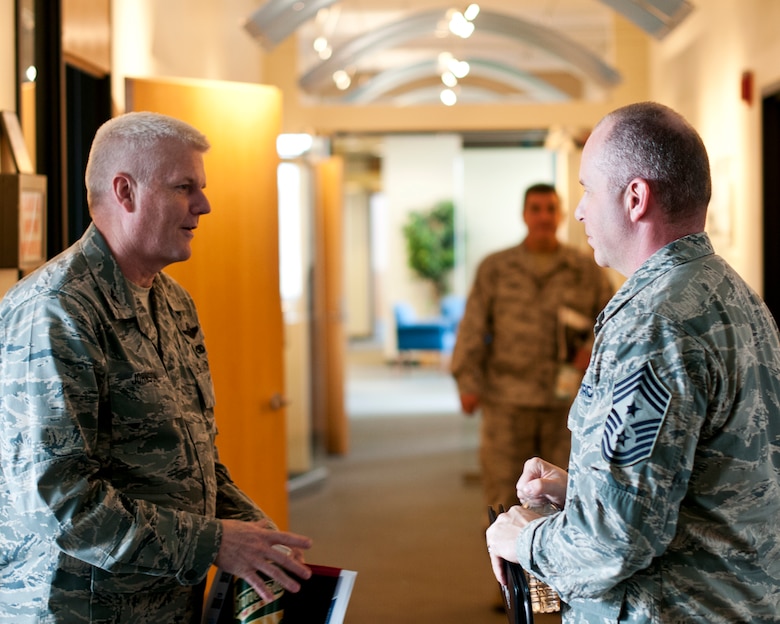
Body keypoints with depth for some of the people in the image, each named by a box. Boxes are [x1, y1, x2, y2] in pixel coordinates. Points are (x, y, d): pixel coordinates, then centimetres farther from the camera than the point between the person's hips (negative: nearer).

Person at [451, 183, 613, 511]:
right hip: (507, 401, 0)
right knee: (503, 498, 0)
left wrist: (595, 347, -10)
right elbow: (473, 327, 1)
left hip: (568, 401, 1)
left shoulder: (587, 270, 6)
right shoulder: (495, 268, 4)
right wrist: (467, 383, -8)